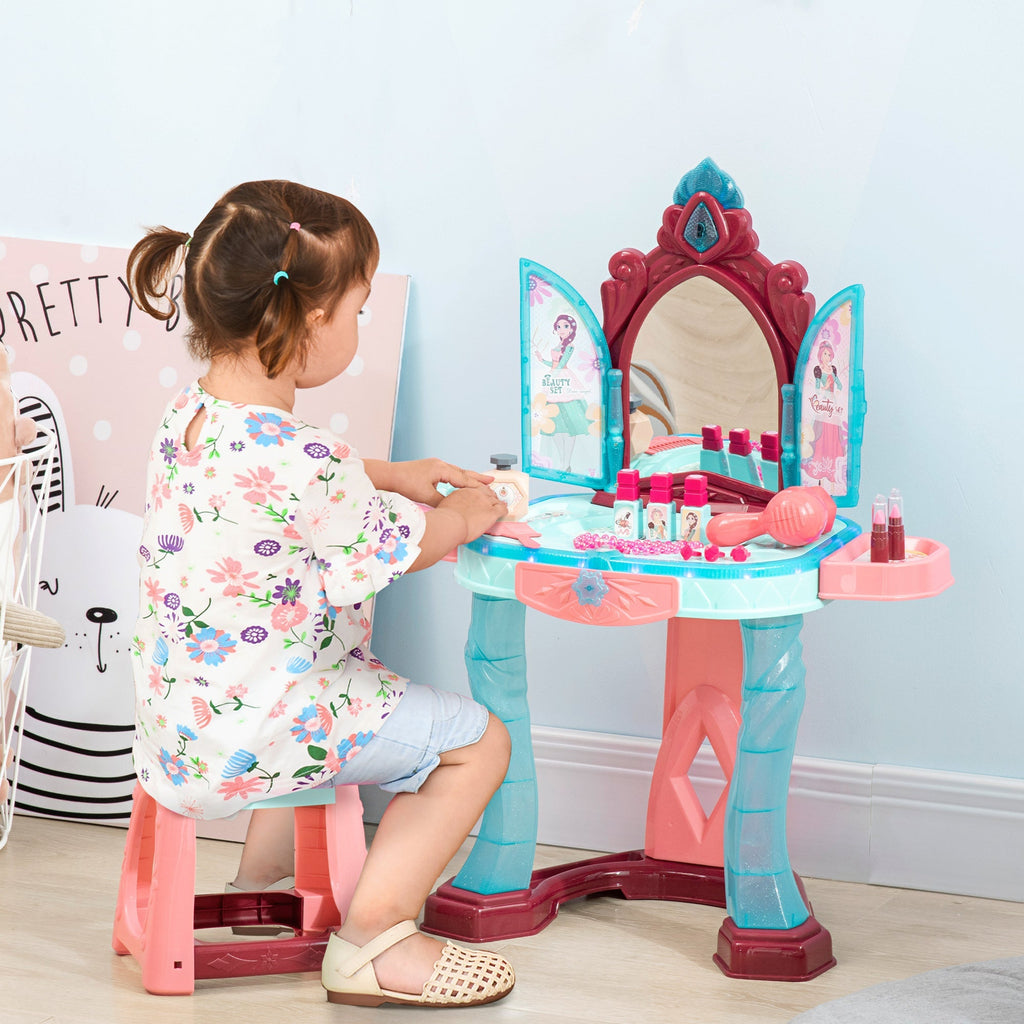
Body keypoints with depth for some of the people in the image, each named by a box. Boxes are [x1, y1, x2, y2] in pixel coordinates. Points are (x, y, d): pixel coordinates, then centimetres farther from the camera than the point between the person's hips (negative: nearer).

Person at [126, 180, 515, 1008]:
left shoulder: (193, 415, 0)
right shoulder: (299, 459, -28)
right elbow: (393, 551, -10)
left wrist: (393, 475, 21)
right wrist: (465, 515, 9)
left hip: (177, 712, 10)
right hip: (246, 733, -9)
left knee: (355, 693, 37)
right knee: (475, 740, -1)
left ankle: (264, 878, 45)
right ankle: (374, 937, 2)